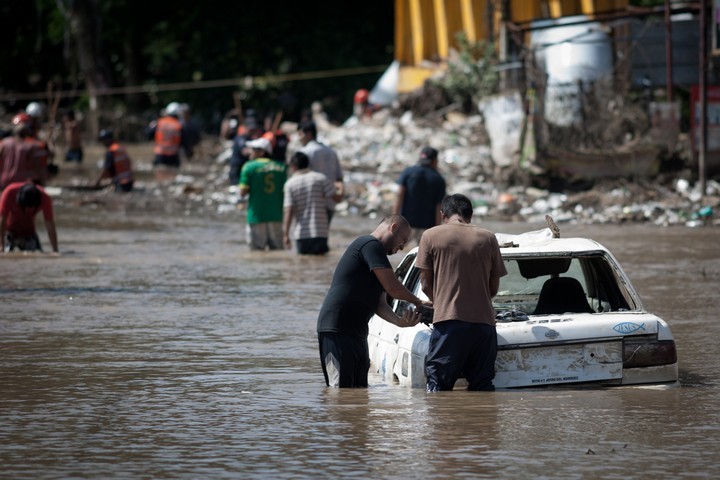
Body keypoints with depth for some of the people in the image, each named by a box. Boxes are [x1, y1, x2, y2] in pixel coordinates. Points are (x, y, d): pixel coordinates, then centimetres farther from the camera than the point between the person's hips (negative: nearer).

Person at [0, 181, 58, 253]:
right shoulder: (10, 192, -31)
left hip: (28, 231, 2)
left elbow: (50, 226, -22)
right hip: (9, 230, -2)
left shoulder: (44, 198, -27)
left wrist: (55, 250, -23)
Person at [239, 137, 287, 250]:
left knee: (257, 250, 1)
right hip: (277, 216, 3)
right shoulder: (281, 167, 6)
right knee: (277, 250, 8)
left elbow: (243, 192, -7)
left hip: (257, 216, -3)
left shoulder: (249, 167, -4)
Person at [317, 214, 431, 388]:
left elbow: (380, 304, 14)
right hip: (337, 328, -10)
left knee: (359, 389, 6)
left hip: (357, 332, 10)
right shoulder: (370, 245, -8)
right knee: (340, 389, -14)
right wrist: (419, 302, 3)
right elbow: (392, 287, -14)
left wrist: (399, 321, -6)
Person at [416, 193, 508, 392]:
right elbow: (494, 288, 13)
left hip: (448, 321, -2)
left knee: (438, 385, 1)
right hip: (483, 321, 2)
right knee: (483, 388, 7)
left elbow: (426, 285, 5)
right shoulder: (488, 239, 10)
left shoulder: (431, 236, 3)